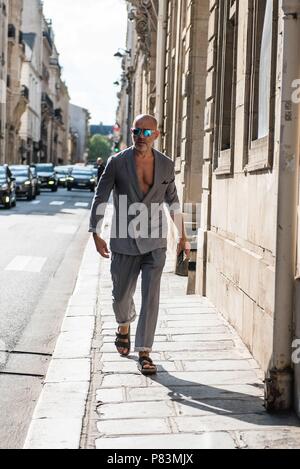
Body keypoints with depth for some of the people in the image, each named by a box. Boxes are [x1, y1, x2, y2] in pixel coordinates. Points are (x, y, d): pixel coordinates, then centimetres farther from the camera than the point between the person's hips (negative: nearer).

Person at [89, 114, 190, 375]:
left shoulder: (166, 165, 2)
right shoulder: (117, 163, -5)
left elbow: (173, 201, 14)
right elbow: (100, 198, -2)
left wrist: (182, 236, 15)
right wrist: (96, 235, -10)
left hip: (154, 242, 0)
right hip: (124, 242, 0)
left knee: (151, 297, -8)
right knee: (122, 295, 13)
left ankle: (144, 353, -2)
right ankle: (124, 326, 46)